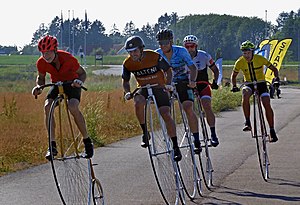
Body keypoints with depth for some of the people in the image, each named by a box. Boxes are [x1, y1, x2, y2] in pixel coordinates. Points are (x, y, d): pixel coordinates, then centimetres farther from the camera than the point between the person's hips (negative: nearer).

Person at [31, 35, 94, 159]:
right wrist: (38, 86, -20)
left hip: (72, 84, -3)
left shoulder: (68, 59, -28)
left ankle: (87, 141, -14)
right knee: (47, 106, -25)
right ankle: (52, 145, -20)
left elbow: (82, 73, -14)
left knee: (73, 107, -31)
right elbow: (41, 77, 2)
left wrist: (80, 81, -36)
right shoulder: (41, 63, -18)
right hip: (57, 84, 4)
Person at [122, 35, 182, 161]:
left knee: (166, 115, -18)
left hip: (159, 88, -2)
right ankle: (145, 134, -17)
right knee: (138, 103, -33)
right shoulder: (128, 63, -10)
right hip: (143, 89, 2)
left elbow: (168, 70, -6)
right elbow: (125, 80, 6)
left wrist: (168, 84, -22)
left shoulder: (154, 57, -19)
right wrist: (127, 92, -13)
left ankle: (175, 147, -9)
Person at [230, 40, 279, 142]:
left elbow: (274, 69, -8)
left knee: (267, 105, -17)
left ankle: (272, 131, -6)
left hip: (261, 83, 0)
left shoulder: (260, 59, -17)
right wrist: (234, 86, -16)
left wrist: (276, 77, -28)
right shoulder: (240, 62, -13)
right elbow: (233, 75, 2)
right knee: (245, 94, -35)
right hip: (249, 84, 0)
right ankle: (247, 123, -33)